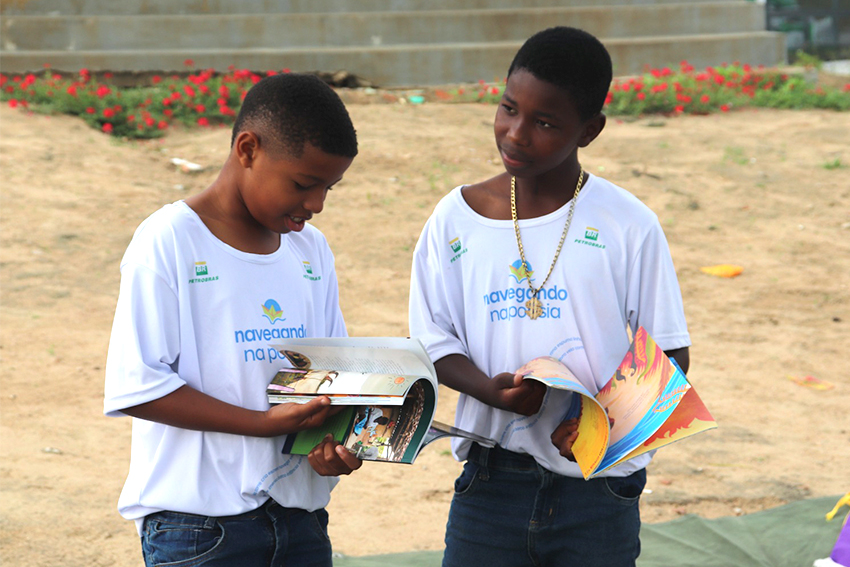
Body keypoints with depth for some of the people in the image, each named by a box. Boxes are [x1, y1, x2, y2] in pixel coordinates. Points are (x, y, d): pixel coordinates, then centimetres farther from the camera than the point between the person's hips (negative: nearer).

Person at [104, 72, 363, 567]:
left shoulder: (312, 250, 11)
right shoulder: (169, 242, -9)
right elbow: (135, 388, -15)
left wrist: (336, 440, -8)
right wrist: (266, 423, -20)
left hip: (300, 515, 6)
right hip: (198, 521, -6)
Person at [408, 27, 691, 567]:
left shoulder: (628, 226, -4)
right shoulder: (456, 219, 2)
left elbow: (670, 354, 0)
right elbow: (435, 343, 5)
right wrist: (491, 390, -16)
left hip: (598, 487, -1)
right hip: (491, 479, 1)